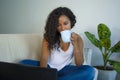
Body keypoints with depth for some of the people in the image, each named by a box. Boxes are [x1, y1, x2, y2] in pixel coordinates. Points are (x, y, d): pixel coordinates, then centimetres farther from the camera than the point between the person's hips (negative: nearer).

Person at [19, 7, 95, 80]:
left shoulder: (77, 38, -3)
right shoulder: (49, 36, -4)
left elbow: (79, 64, -9)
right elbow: (44, 58, -13)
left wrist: (75, 44, -21)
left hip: (65, 70, 1)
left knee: (89, 71, -29)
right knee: (24, 64, -23)